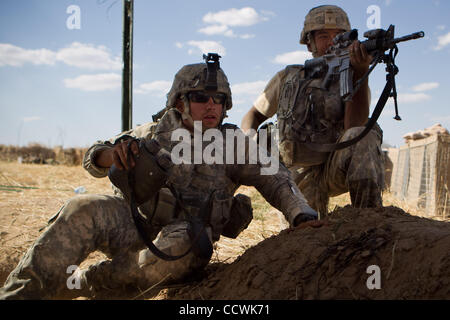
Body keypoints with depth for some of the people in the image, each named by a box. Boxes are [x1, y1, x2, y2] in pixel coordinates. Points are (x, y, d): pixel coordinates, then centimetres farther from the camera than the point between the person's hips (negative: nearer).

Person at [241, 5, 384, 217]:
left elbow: (355, 127, -19)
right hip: (302, 176, 1)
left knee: (366, 133, -30)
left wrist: (360, 71, -29)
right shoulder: (288, 78, 10)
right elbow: (254, 114, 18)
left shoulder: (352, 82, 2)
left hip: (336, 169, -1)